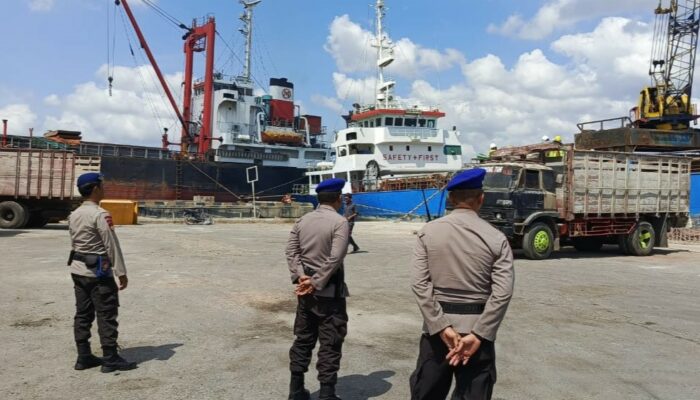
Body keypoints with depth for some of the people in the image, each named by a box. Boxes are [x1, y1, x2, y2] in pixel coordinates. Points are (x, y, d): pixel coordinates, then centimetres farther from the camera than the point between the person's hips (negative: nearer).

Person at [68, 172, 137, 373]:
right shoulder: (100, 214, -17)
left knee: (83, 315, 12)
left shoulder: (74, 215, 9)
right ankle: (110, 359, 3)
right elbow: (112, 245, -18)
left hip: (78, 270, 9)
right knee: (107, 316, -2)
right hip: (98, 272, -9)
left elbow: (74, 244, 15)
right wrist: (121, 272, -14)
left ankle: (84, 357, 19)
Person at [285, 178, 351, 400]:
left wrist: (300, 276, -8)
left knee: (303, 339, 16)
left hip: (305, 289, 6)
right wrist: (316, 283, -15)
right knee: (330, 343, 3)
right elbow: (335, 259, -19)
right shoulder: (340, 222, -11)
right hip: (330, 291, -6)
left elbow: (291, 251, 0)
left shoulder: (302, 221, 8)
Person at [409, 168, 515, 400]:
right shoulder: (496, 238, -4)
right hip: (477, 328, -1)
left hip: (436, 327, 1)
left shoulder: (428, 232, -3)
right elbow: (502, 293, -12)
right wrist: (477, 335, -11)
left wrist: (442, 327, -10)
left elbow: (419, 284, -10)